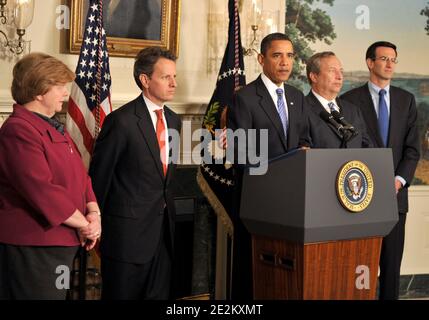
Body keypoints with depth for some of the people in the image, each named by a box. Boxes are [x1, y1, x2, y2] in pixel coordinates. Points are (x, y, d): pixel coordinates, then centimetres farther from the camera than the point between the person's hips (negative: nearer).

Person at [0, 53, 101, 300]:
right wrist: (83, 224, -16)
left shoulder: (54, 127, 15)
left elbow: (80, 175, 15)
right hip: (31, 248, -10)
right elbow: (42, 191, -25)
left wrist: (93, 212, -2)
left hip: (62, 242, 10)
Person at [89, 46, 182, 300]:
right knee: (122, 294, 5)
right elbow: (99, 175, -9)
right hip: (129, 227, -7)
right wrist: (96, 222, -3)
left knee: (160, 293, 12)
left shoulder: (174, 120, 9)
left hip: (163, 225, 7)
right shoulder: (122, 121, -14)